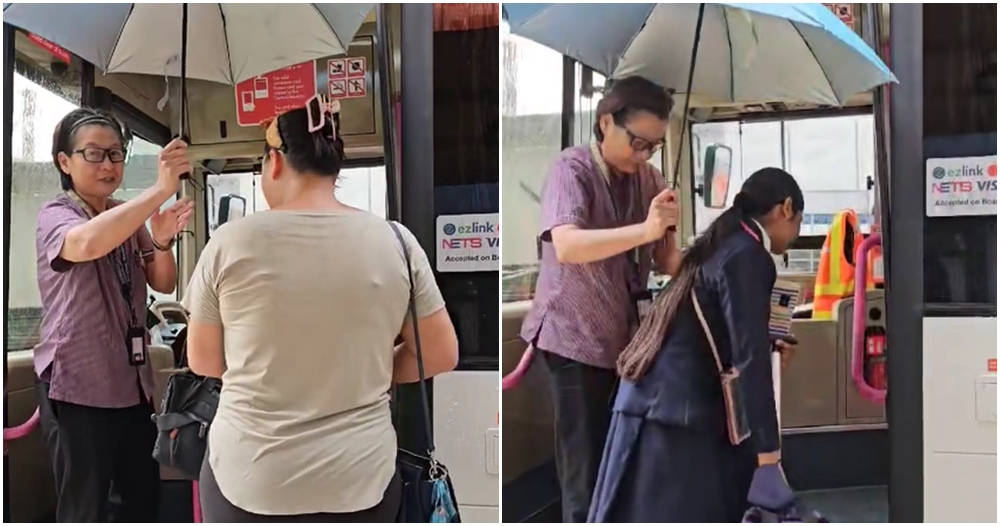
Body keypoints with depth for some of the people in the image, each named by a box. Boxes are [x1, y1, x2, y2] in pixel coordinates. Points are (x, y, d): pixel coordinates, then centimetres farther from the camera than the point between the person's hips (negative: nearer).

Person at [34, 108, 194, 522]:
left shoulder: (129, 219, 9)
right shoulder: (55, 216, -10)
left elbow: (164, 284, 5)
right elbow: (87, 244, -34)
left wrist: (162, 241, -16)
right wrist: (161, 189, -42)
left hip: (132, 382, 6)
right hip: (77, 386, -6)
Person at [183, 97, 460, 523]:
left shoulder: (231, 242, -9)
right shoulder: (395, 241, -7)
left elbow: (202, 361, 2)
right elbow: (441, 354, 0)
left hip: (248, 481, -1)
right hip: (359, 480, 1)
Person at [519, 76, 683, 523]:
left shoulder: (649, 178, 4)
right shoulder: (572, 169, -14)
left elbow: (666, 256, 3)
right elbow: (566, 246, -31)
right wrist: (645, 230, -41)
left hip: (628, 334, 6)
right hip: (576, 336, -6)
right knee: (586, 465, -2)